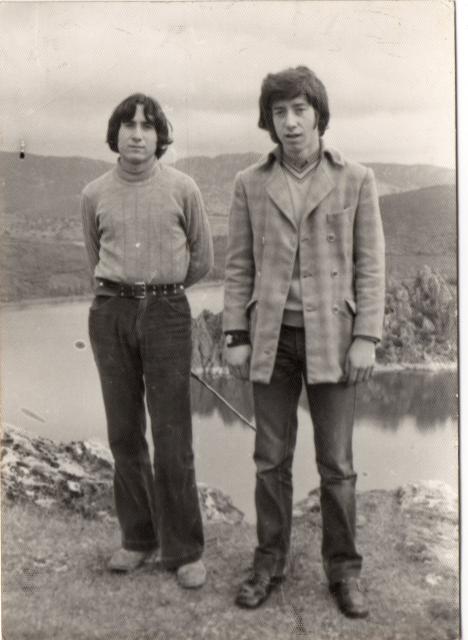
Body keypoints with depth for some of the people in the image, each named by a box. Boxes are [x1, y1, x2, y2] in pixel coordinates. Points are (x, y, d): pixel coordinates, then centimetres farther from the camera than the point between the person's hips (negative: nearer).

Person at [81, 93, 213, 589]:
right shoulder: (94, 195, 6)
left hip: (167, 314, -2)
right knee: (125, 433, 7)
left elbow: (201, 259, 11)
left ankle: (184, 551, 7)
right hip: (110, 314, 3)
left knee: (172, 436, -4)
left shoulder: (182, 188, 0)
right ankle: (138, 538, 21)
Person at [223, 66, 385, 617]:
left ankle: (343, 569, 21)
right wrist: (235, 338, -1)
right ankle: (269, 562, 24)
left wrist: (366, 339, -9)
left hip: (331, 338, -1)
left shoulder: (356, 180, 0)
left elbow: (370, 265, -2)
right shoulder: (250, 184, 4)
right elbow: (239, 266, 5)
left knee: (336, 463, 5)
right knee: (272, 459, 8)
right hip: (271, 339, 2)